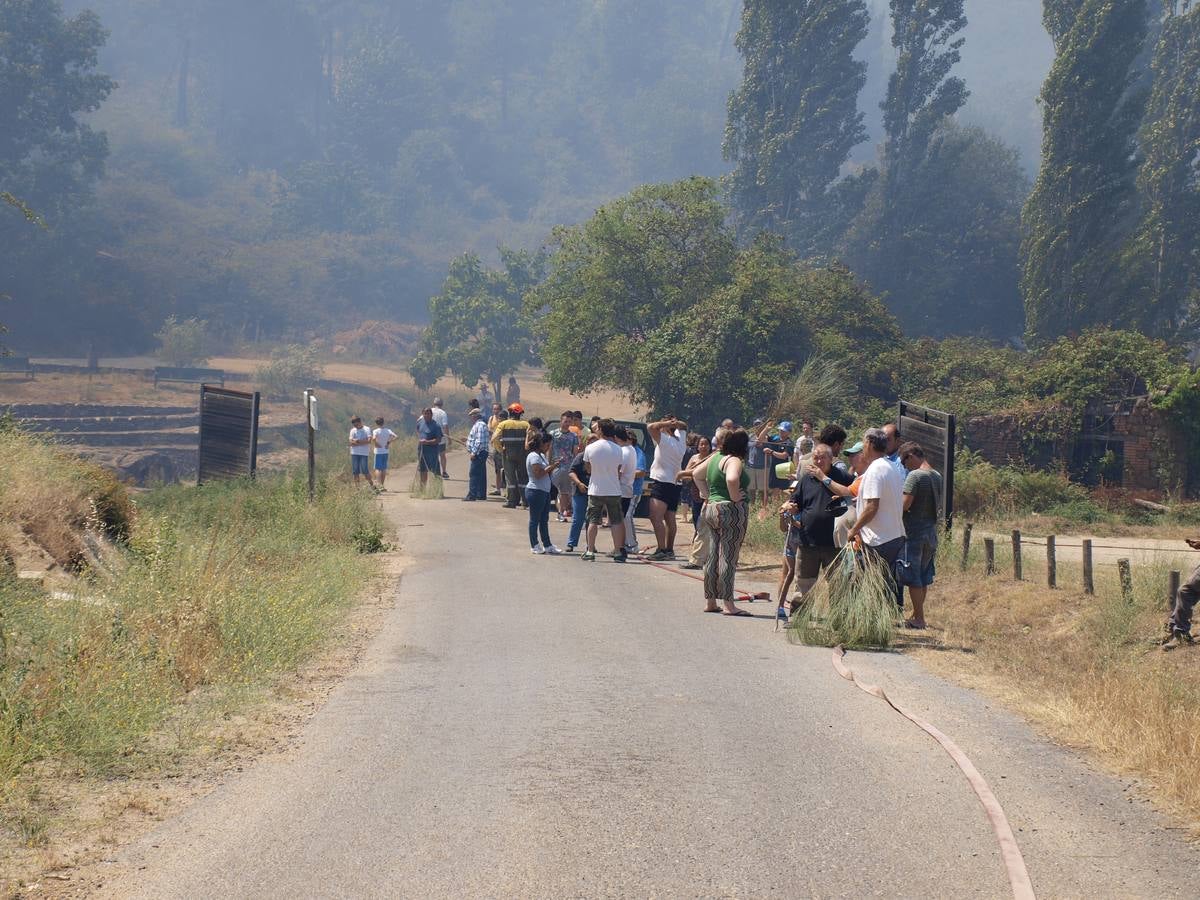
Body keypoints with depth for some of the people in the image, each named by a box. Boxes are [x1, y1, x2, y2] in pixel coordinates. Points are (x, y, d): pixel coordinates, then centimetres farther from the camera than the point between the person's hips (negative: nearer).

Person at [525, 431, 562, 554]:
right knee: (535, 520, -1)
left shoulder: (542, 456, 16)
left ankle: (547, 545, 14)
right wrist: (551, 467, -15)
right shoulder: (533, 456, -13)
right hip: (535, 491, -9)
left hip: (544, 491, 9)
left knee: (544, 520, 11)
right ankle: (534, 545, 5)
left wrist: (552, 467, 3)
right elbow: (538, 474, -22)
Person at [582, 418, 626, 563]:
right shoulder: (617, 449, -6)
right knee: (616, 522, 5)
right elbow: (619, 471, 1)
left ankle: (590, 551, 7)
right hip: (613, 490, 0)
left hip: (595, 490, 0)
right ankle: (618, 552, 1)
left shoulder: (590, 448, -7)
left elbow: (588, 469, 4)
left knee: (593, 521, 9)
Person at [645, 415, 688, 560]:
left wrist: (667, 423, -10)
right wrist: (676, 423, 6)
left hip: (661, 482, -9)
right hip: (674, 484, 9)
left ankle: (661, 549, -23)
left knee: (656, 517, -14)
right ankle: (670, 550, 17)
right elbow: (684, 426, 27)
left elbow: (651, 427, -23)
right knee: (670, 519, 13)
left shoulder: (665, 440, -12)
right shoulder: (680, 440, 10)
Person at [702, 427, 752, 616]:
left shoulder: (716, 457, 11)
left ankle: (710, 602, 19)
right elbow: (732, 479, -36)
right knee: (728, 558, -6)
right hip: (732, 510, -9)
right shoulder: (734, 461, -15)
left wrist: (707, 494, 18)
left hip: (711, 509, 9)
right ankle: (729, 605, -5)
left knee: (713, 557, 13)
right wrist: (734, 497, -21)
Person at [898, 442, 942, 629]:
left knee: (912, 577, -1)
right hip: (931, 530, 8)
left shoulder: (914, 476, -15)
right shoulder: (937, 476, 9)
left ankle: (918, 619, 0)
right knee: (924, 576, 14)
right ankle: (917, 615, 21)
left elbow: (905, 504, -19)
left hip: (914, 531, -8)